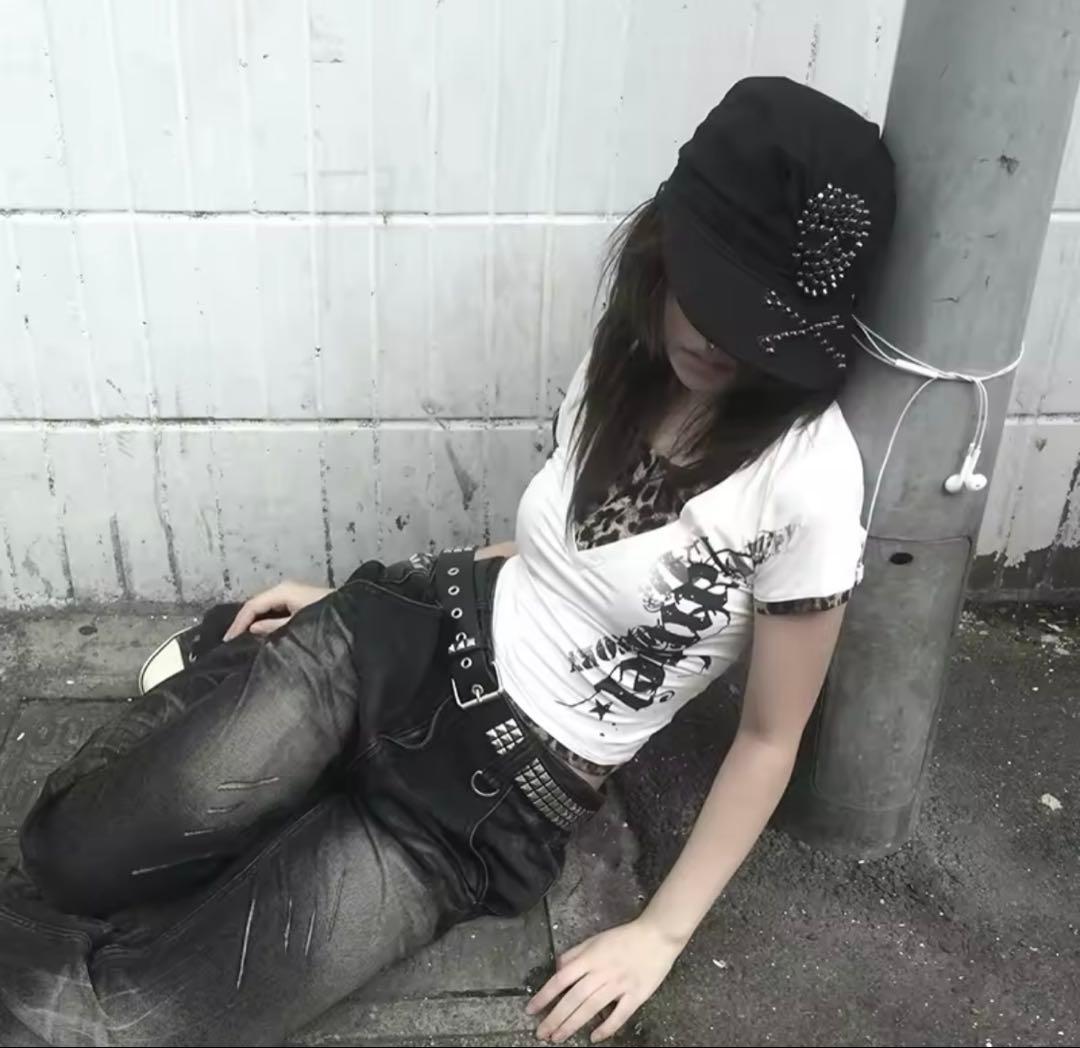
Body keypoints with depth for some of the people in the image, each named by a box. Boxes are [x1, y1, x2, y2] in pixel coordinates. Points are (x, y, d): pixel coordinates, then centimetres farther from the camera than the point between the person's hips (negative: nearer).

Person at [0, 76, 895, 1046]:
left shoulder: (809, 479, -17)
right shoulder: (626, 359, 2)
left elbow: (770, 736, -7)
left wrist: (662, 932, -4)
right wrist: (350, 604, 13)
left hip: (505, 802, -4)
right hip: (411, 637, 5)